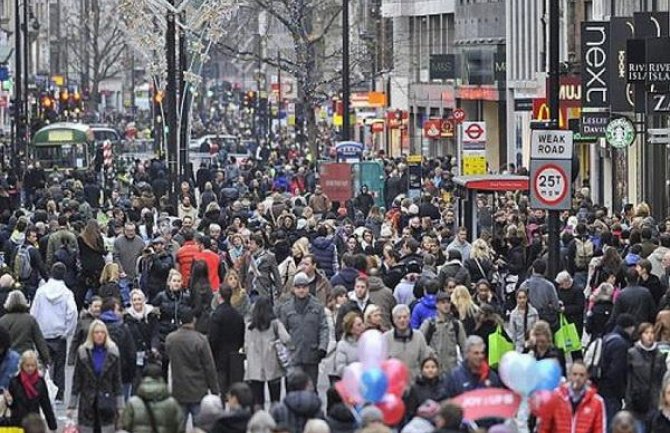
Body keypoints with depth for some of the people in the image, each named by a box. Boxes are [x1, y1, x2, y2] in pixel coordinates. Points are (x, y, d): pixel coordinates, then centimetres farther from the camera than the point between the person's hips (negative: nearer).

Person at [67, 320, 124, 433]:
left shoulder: (112, 353, 1)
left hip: (106, 403, 0)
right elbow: (76, 380, 2)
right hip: (87, 403, 0)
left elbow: (117, 381, 3)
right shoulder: (83, 352, 0)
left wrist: (120, 406, 0)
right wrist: (71, 405, 0)